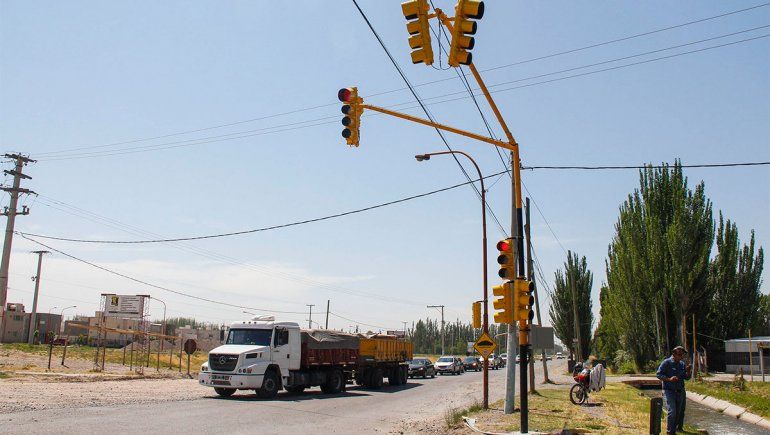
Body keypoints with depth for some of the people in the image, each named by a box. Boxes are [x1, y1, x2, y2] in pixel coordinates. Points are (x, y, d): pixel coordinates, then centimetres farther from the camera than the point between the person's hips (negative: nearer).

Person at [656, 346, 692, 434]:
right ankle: (670, 431, -3)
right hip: (669, 391, -6)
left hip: (680, 391, 6)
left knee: (680, 412, 11)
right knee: (672, 412, -14)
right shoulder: (666, 362, -7)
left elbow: (687, 378, 13)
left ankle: (678, 428, 28)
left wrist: (688, 371, -7)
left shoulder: (682, 364, 11)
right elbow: (659, 374, -9)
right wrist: (669, 379, -22)